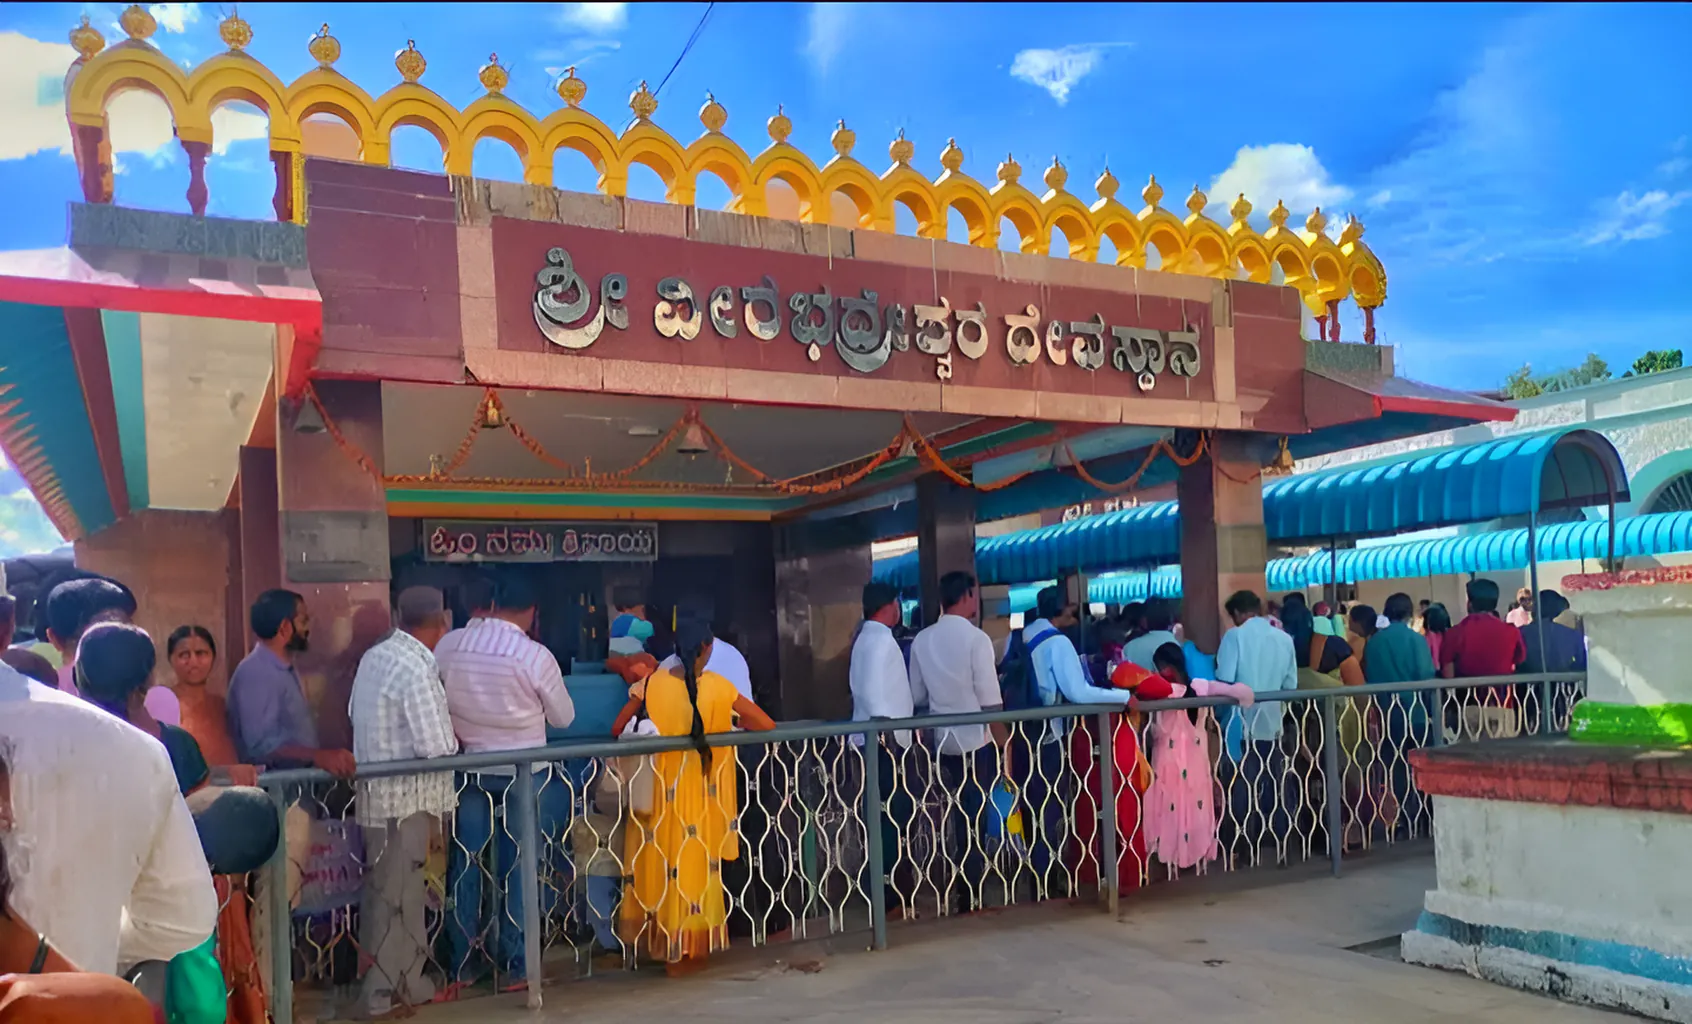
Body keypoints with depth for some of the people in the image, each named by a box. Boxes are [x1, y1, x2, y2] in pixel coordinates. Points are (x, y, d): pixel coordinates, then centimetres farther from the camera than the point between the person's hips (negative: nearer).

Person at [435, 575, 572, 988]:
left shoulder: (449, 644, -6)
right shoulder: (537, 656, -15)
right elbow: (563, 717, -1)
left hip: (468, 767, 3)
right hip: (520, 771, -3)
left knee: (464, 865, 10)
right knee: (517, 867, 6)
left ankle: (460, 965, 16)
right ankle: (515, 965, 11)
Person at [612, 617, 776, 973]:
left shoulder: (652, 684, -6)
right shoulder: (718, 686, -10)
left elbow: (618, 729, -2)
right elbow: (766, 724, -9)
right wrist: (730, 725, 8)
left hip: (661, 789, 1)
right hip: (701, 791, -1)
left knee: (661, 862, 14)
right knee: (696, 863, 11)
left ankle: (664, 942, 23)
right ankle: (691, 945, 19)